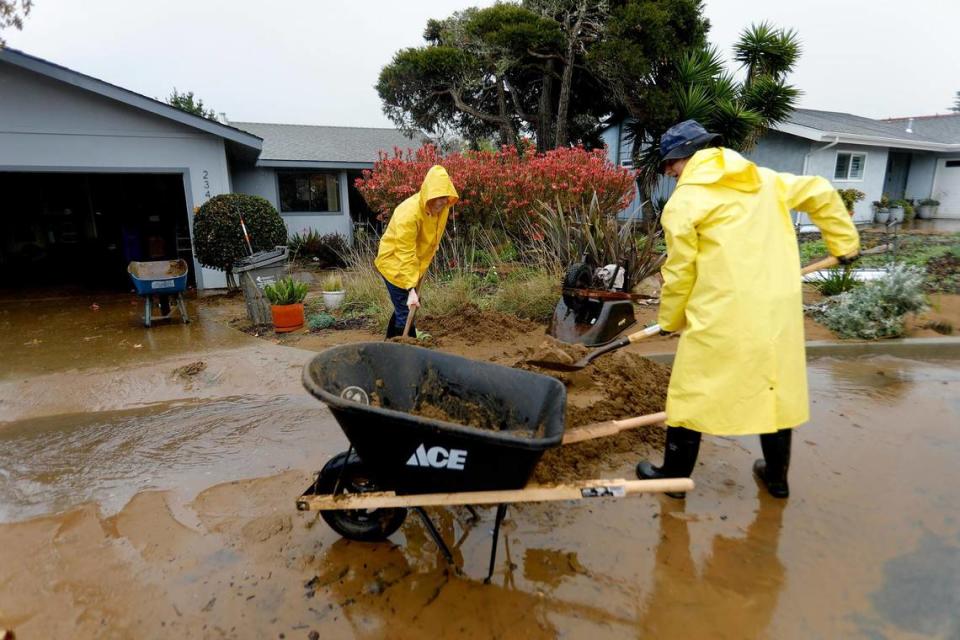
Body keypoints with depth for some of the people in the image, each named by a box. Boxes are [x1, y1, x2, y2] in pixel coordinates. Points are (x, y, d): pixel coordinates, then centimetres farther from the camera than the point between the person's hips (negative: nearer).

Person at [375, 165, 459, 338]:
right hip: (395, 262, -8)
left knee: (403, 308, 20)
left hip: (415, 262, 8)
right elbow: (406, 255, -33)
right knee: (406, 312, -10)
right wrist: (411, 289, -37)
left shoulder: (442, 208, -9)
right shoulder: (409, 213, -32)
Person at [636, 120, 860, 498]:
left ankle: (674, 476, 22)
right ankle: (777, 477, 36)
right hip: (778, 311, 6)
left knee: (691, 395, 8)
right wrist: (844, 243, 30)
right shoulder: (764, 180, 12)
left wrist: (669, 320, 8)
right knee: (776, 391, 19)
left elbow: (679, 272, -6)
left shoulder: (684, 201, -6)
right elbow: (821, 195, 20)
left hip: (721, 319, -6)